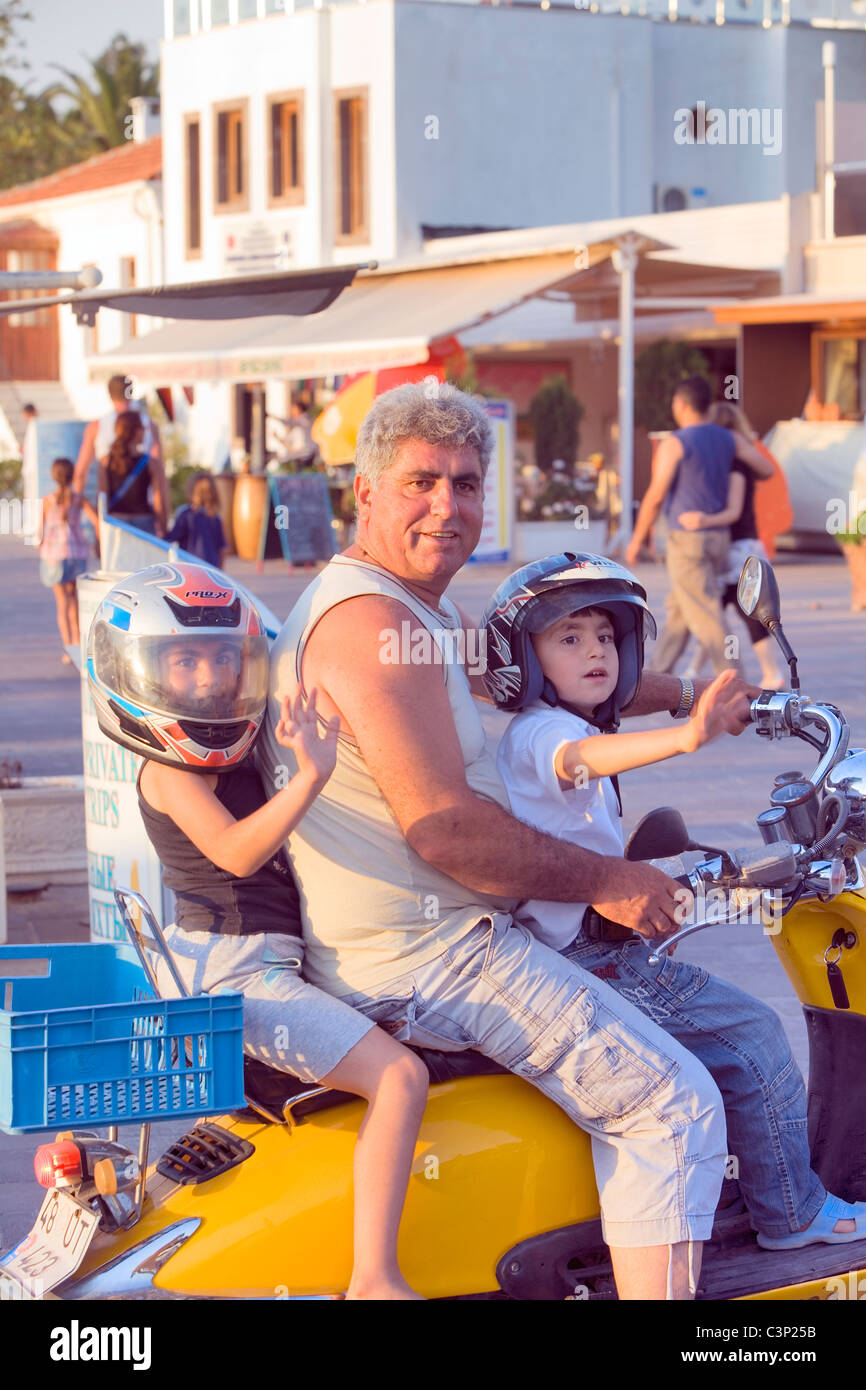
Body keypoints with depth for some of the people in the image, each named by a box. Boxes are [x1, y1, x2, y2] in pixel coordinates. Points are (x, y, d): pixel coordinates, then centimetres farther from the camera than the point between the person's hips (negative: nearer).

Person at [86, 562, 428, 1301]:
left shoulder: (234, 756, 17)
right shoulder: (173, 771, -11)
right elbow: (236, 852, -29)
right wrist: (311, 776, -40)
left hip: (268, 959, 10)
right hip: (231, 970, -10)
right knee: (400, 1077, -22)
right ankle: (375, 1279, -24)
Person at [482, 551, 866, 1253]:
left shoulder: (550, 730, 20)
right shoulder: (540, 731, -14)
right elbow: (580, 758, -41)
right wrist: (686, 737, -56)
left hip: (591, 945, 11)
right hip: (584, 959, -11)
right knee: (752, 1033, -9)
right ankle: (793, 1212, 0)